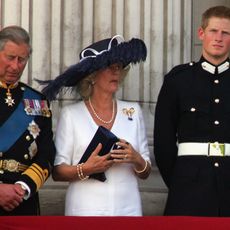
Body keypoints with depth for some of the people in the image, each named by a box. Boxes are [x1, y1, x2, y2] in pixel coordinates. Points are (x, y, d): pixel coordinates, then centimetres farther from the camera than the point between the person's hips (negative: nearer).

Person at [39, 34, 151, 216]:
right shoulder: (70, 114, 0)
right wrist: (84, 170, -18)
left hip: (128, 208, 2)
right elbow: (57, 172, -2)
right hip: (85, 209, -2)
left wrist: (137, 160, -9)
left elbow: (145, 173, 10)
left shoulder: (133, 111, 8)